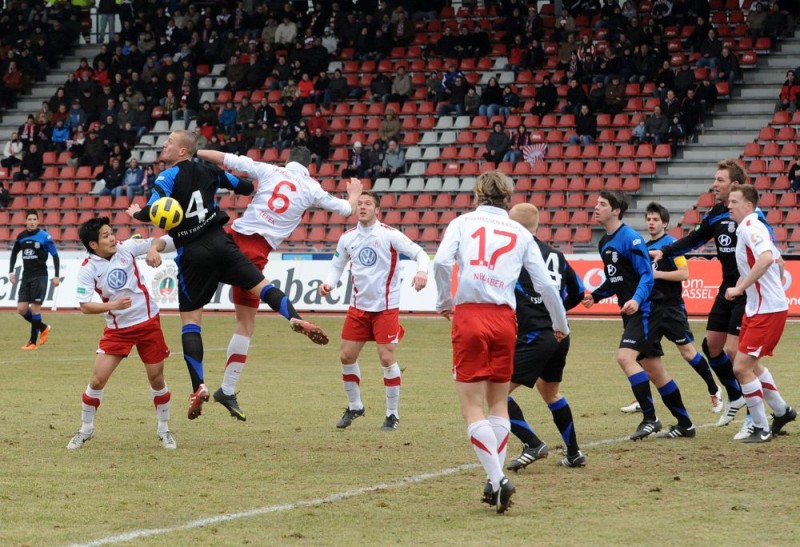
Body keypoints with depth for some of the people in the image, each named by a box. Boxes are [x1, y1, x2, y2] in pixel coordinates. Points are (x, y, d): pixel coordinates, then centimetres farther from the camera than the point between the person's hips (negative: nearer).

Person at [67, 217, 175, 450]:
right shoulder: (88, 270, -13)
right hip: (117, 330, -1)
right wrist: (113, 305, -32)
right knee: (97, 380, -6)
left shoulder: (126, 247, -7)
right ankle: (86, 429, 14)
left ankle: (164, 429, 23)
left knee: (157, 378, 5)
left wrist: (153, 249, -20)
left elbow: (159, 242, 3)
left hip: (148, 322, 1)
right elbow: (85, 306, -18)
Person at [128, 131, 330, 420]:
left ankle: (198, 386, -5)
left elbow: (154, 211, -21)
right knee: (260, 285, 7)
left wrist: (137, 213, 1)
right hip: (220, 242, 4)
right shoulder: (207, 171, 9)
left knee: (189, 320, 4)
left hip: (192, 253, -4)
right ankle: (295, 319, -23)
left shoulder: (168, 177, -7)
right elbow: (245, 187, 18)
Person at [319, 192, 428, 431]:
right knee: (346, 356, 4)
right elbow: (337, 265, 15)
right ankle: (354, 406, 24)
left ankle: (392, 414, 4)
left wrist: (422, 271, -34)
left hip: (386, 307, -5)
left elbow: (419, 252, -13)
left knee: (387, 358, -9)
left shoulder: (390, 235, -11)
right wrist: (329, 284, -6)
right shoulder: (347, 238, 3)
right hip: (358, 306, 5)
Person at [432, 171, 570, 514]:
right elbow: (545, 284, 9)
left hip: (469, 315, -3)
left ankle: (497, 479, -16)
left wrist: (444, 301, 7)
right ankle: (495, 480, 14)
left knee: (472, 408, -1)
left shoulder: (463, 222, 8)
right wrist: (561, 325, 23)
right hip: (505, 318, 3)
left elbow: (442, 261, -9)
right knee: (498, 404, 17)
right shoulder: (521, 233, 13)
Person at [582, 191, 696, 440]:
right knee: (654, 370, 11)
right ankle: (685, 424, 19)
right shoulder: (604, 243, 13)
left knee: (625, 356, -23)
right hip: (631, 312, 9)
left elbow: (647, 275, -19)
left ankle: (650, 418, -18)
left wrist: (636, 300, -35)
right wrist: (595, 296, 8)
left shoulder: (630, 239, -15)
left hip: (645, 309, -9)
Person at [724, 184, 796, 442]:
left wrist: (740, 288, -31)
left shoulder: (750, 227, -17)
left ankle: (761, 429, -2)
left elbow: (766, 258, -35)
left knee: (742, 367, -11)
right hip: (757, 308, 11)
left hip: (768, 311, -11)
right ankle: (782, 411, 37)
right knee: (750, 364, 22)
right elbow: (778, 262, 25)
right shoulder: (752, 228, 14)